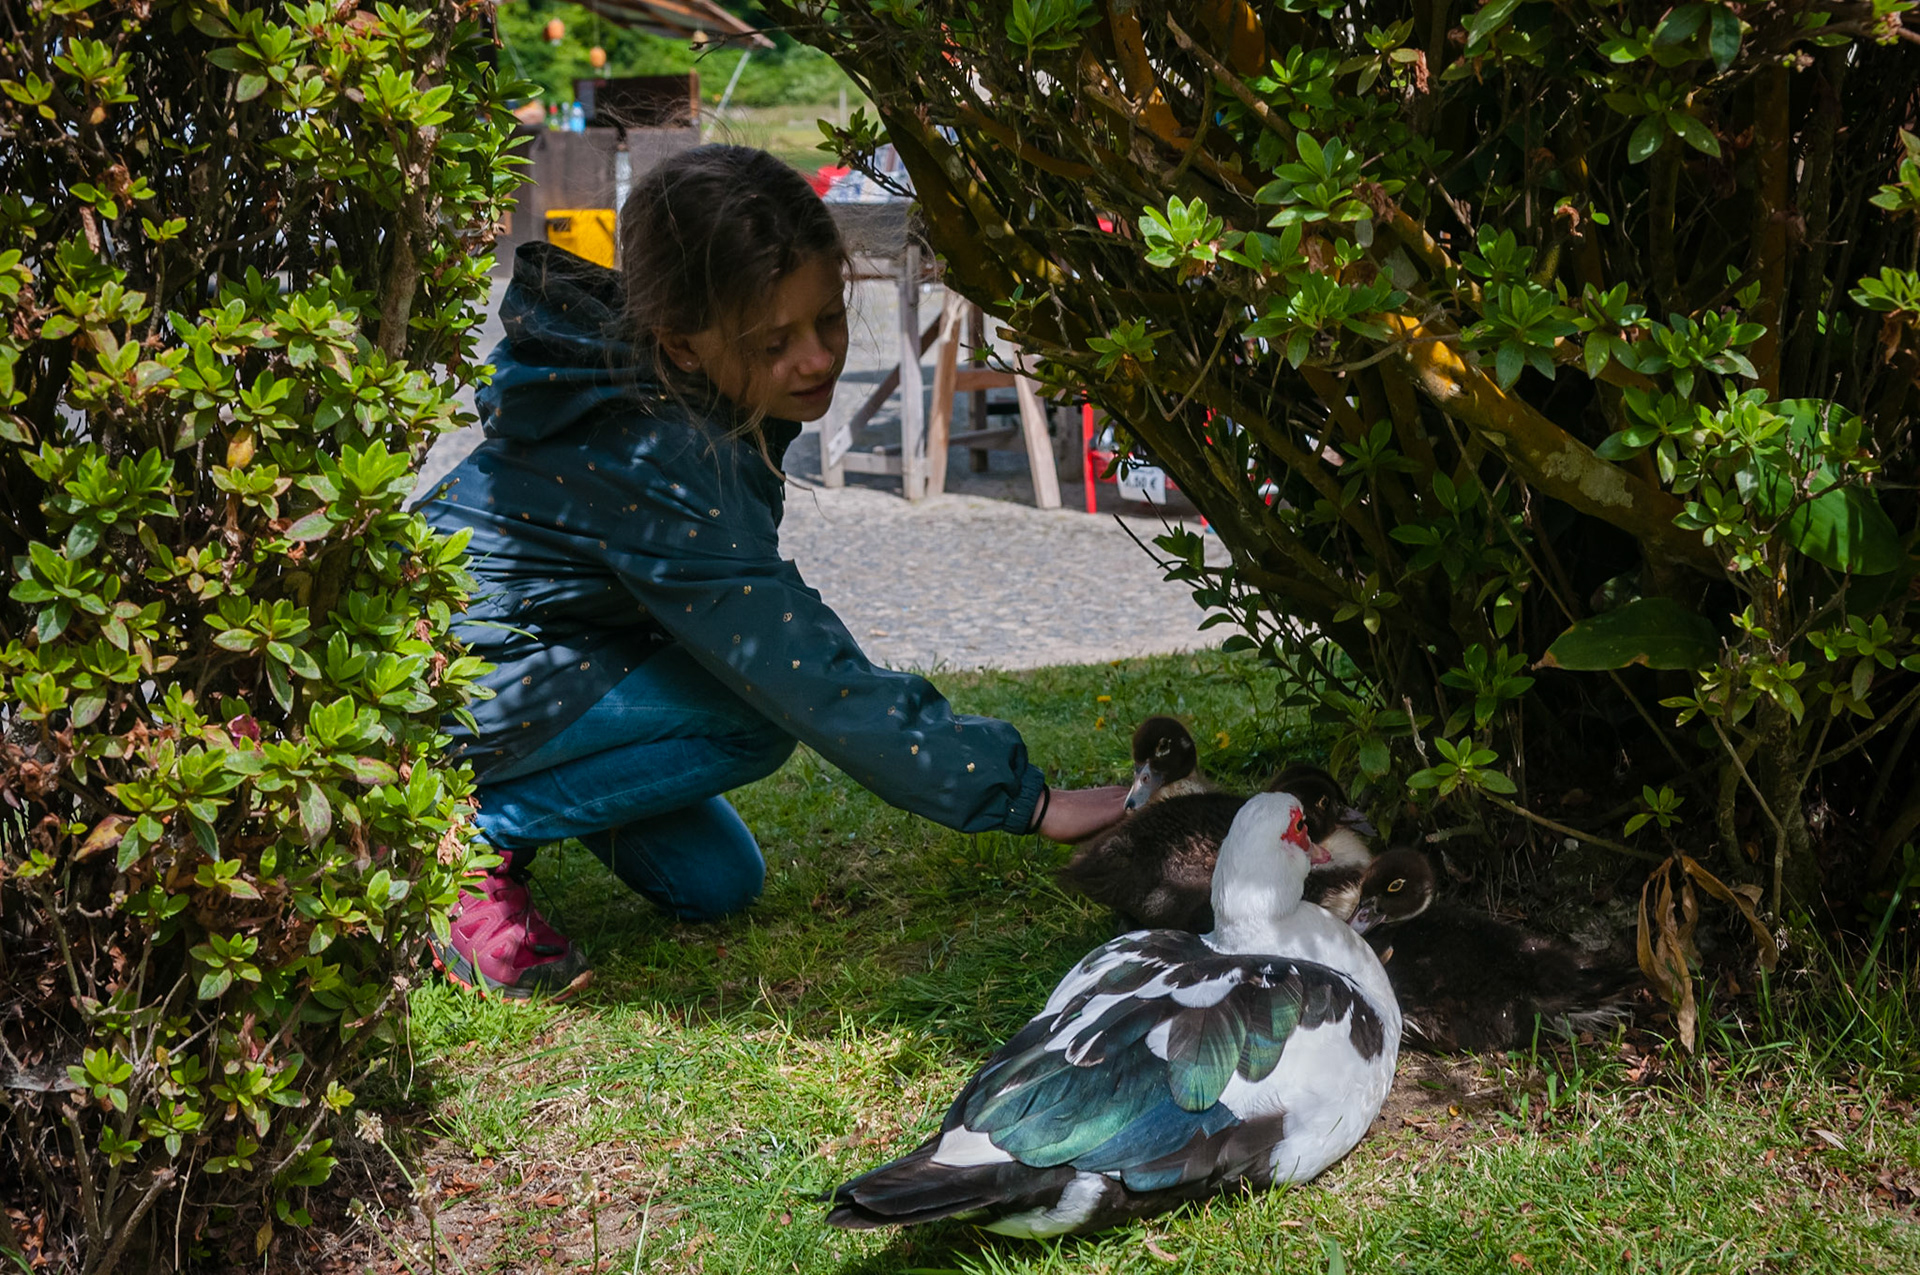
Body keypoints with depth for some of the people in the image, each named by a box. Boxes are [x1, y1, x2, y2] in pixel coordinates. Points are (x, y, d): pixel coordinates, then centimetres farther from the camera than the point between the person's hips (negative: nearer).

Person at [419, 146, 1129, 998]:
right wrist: (1026, 801, -30)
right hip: (438, 694, -9)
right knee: (752, 714, -23)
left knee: (715, 882, 8)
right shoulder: (652, 463, -33)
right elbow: (817, 681, -32)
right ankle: (474, 839, -10)